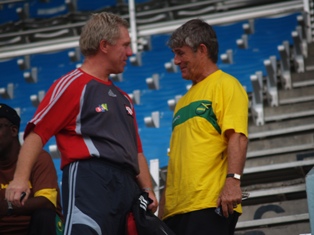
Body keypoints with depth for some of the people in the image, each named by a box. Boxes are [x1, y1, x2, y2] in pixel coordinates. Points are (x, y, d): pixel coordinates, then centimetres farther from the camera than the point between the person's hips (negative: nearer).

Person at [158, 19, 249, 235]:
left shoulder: (225, 85, 2)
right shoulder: (184, 101, 24)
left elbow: (237, 137, -12)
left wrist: (233, 179, -26)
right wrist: (162, 208, 18)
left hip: (210, 204, -7)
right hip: (177, 208, 8)